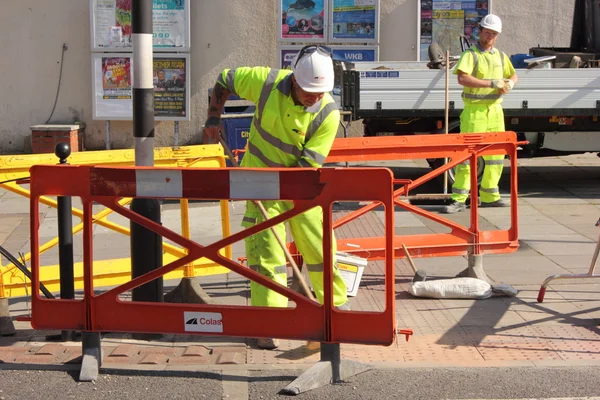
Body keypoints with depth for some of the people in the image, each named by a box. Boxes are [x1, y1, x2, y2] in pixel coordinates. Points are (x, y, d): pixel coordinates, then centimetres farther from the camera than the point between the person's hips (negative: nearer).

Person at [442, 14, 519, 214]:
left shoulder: (500, 56, 14)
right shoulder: (470, 55, -7)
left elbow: (513, 76, 27)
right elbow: (462, 78, -23)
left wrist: (510, 83, 1)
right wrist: (492, 83, -25)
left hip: (495, 111, 7)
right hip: (474, 111, -7)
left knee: (496, 154, 10)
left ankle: (489, 196, 22)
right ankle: (459, 200, -7)